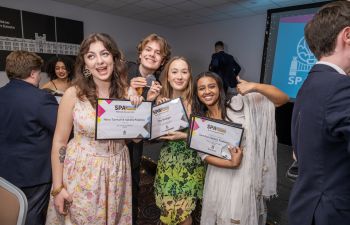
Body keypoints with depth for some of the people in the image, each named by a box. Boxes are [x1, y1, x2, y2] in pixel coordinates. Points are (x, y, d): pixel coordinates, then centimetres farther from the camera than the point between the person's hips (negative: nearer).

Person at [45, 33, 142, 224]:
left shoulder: (127, 92, -6)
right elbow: (59, 142, -6)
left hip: (117, 171, 3)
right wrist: (58, 187, -4)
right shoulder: (74, 94, -13)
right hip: (82, 172, -2)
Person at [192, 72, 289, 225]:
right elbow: (205, 155, -4)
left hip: (245, 176, -3)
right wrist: (231, 163, -20)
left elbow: (283, 99, -13)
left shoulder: (239, 104, -11)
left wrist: (255, 87, -28)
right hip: (219, 179, 4)